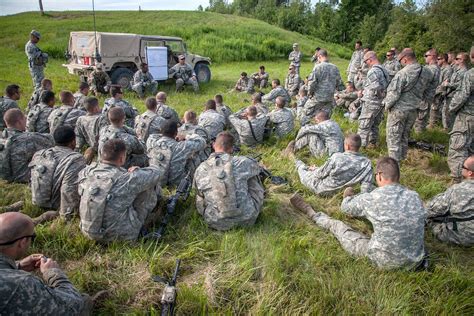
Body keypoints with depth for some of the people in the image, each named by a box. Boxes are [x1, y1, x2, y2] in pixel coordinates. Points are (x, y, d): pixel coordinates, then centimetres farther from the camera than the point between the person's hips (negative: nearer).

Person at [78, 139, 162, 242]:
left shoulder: (86, 172, -11)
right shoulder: (126, 179, -25)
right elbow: (157, 172, -10)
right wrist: (137, 171, 9)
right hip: (119, 236, -6)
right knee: (149, 185, 1)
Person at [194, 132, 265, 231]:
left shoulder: (200, 170, -5)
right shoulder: (242, 162, -10)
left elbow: (200, 200, 8)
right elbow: (256, 167, 16)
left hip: (217, 224, 2)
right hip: (247, 219, -2)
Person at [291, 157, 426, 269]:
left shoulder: (373, 198, -20)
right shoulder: (415, 197, -6)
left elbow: (345, 207, -1)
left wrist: (349, 197, 23)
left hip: (385, 261, -5)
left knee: (336, 225, 13)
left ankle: (310, 212, 35)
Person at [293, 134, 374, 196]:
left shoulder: (336, 157, -29)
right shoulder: (367, 163, -21)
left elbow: (321, 174, -15)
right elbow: (367, 187, -21)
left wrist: (314, 169, 8)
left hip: (320, 188, -4)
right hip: (334, 192, 5)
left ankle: (297, 162, 56)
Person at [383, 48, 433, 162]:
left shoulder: (403, 73, -19)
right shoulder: (426, 73, 0)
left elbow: (393, 92, -18)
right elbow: (425, 91, 6)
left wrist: (387, 105, -5)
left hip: (398, 109, -6)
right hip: (413, 110, 7)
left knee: (393, 138, 2)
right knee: (404, 137, 20)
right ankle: (401, 159, 31)